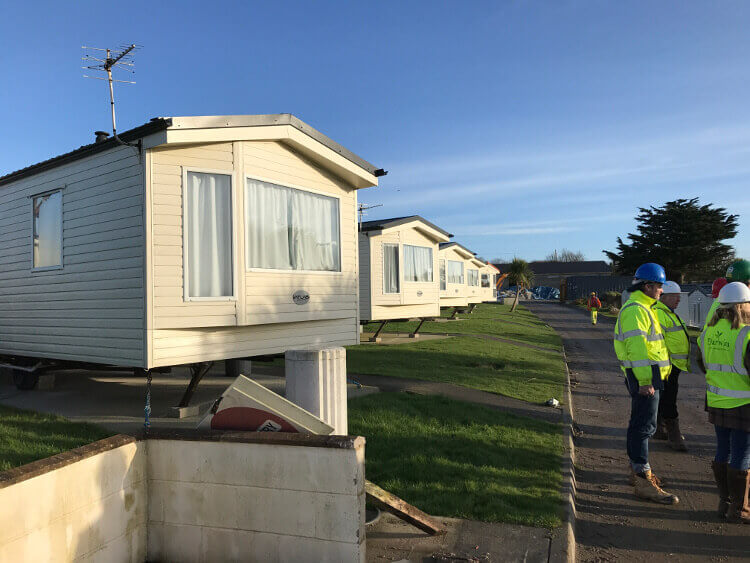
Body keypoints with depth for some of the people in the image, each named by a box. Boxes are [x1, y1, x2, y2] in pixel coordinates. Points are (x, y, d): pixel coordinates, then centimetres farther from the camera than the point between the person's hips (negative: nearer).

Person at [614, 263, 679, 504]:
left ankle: (637, 471, 30)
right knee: (644, 426, -8)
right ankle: (643, 481, -4)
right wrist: (644, 381, -25)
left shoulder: (642, 308, 19)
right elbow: (637, 347, -23)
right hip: (644, 377, -11)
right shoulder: (635, 310, -16)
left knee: (639, 424, 18)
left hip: (648, 377, 11)